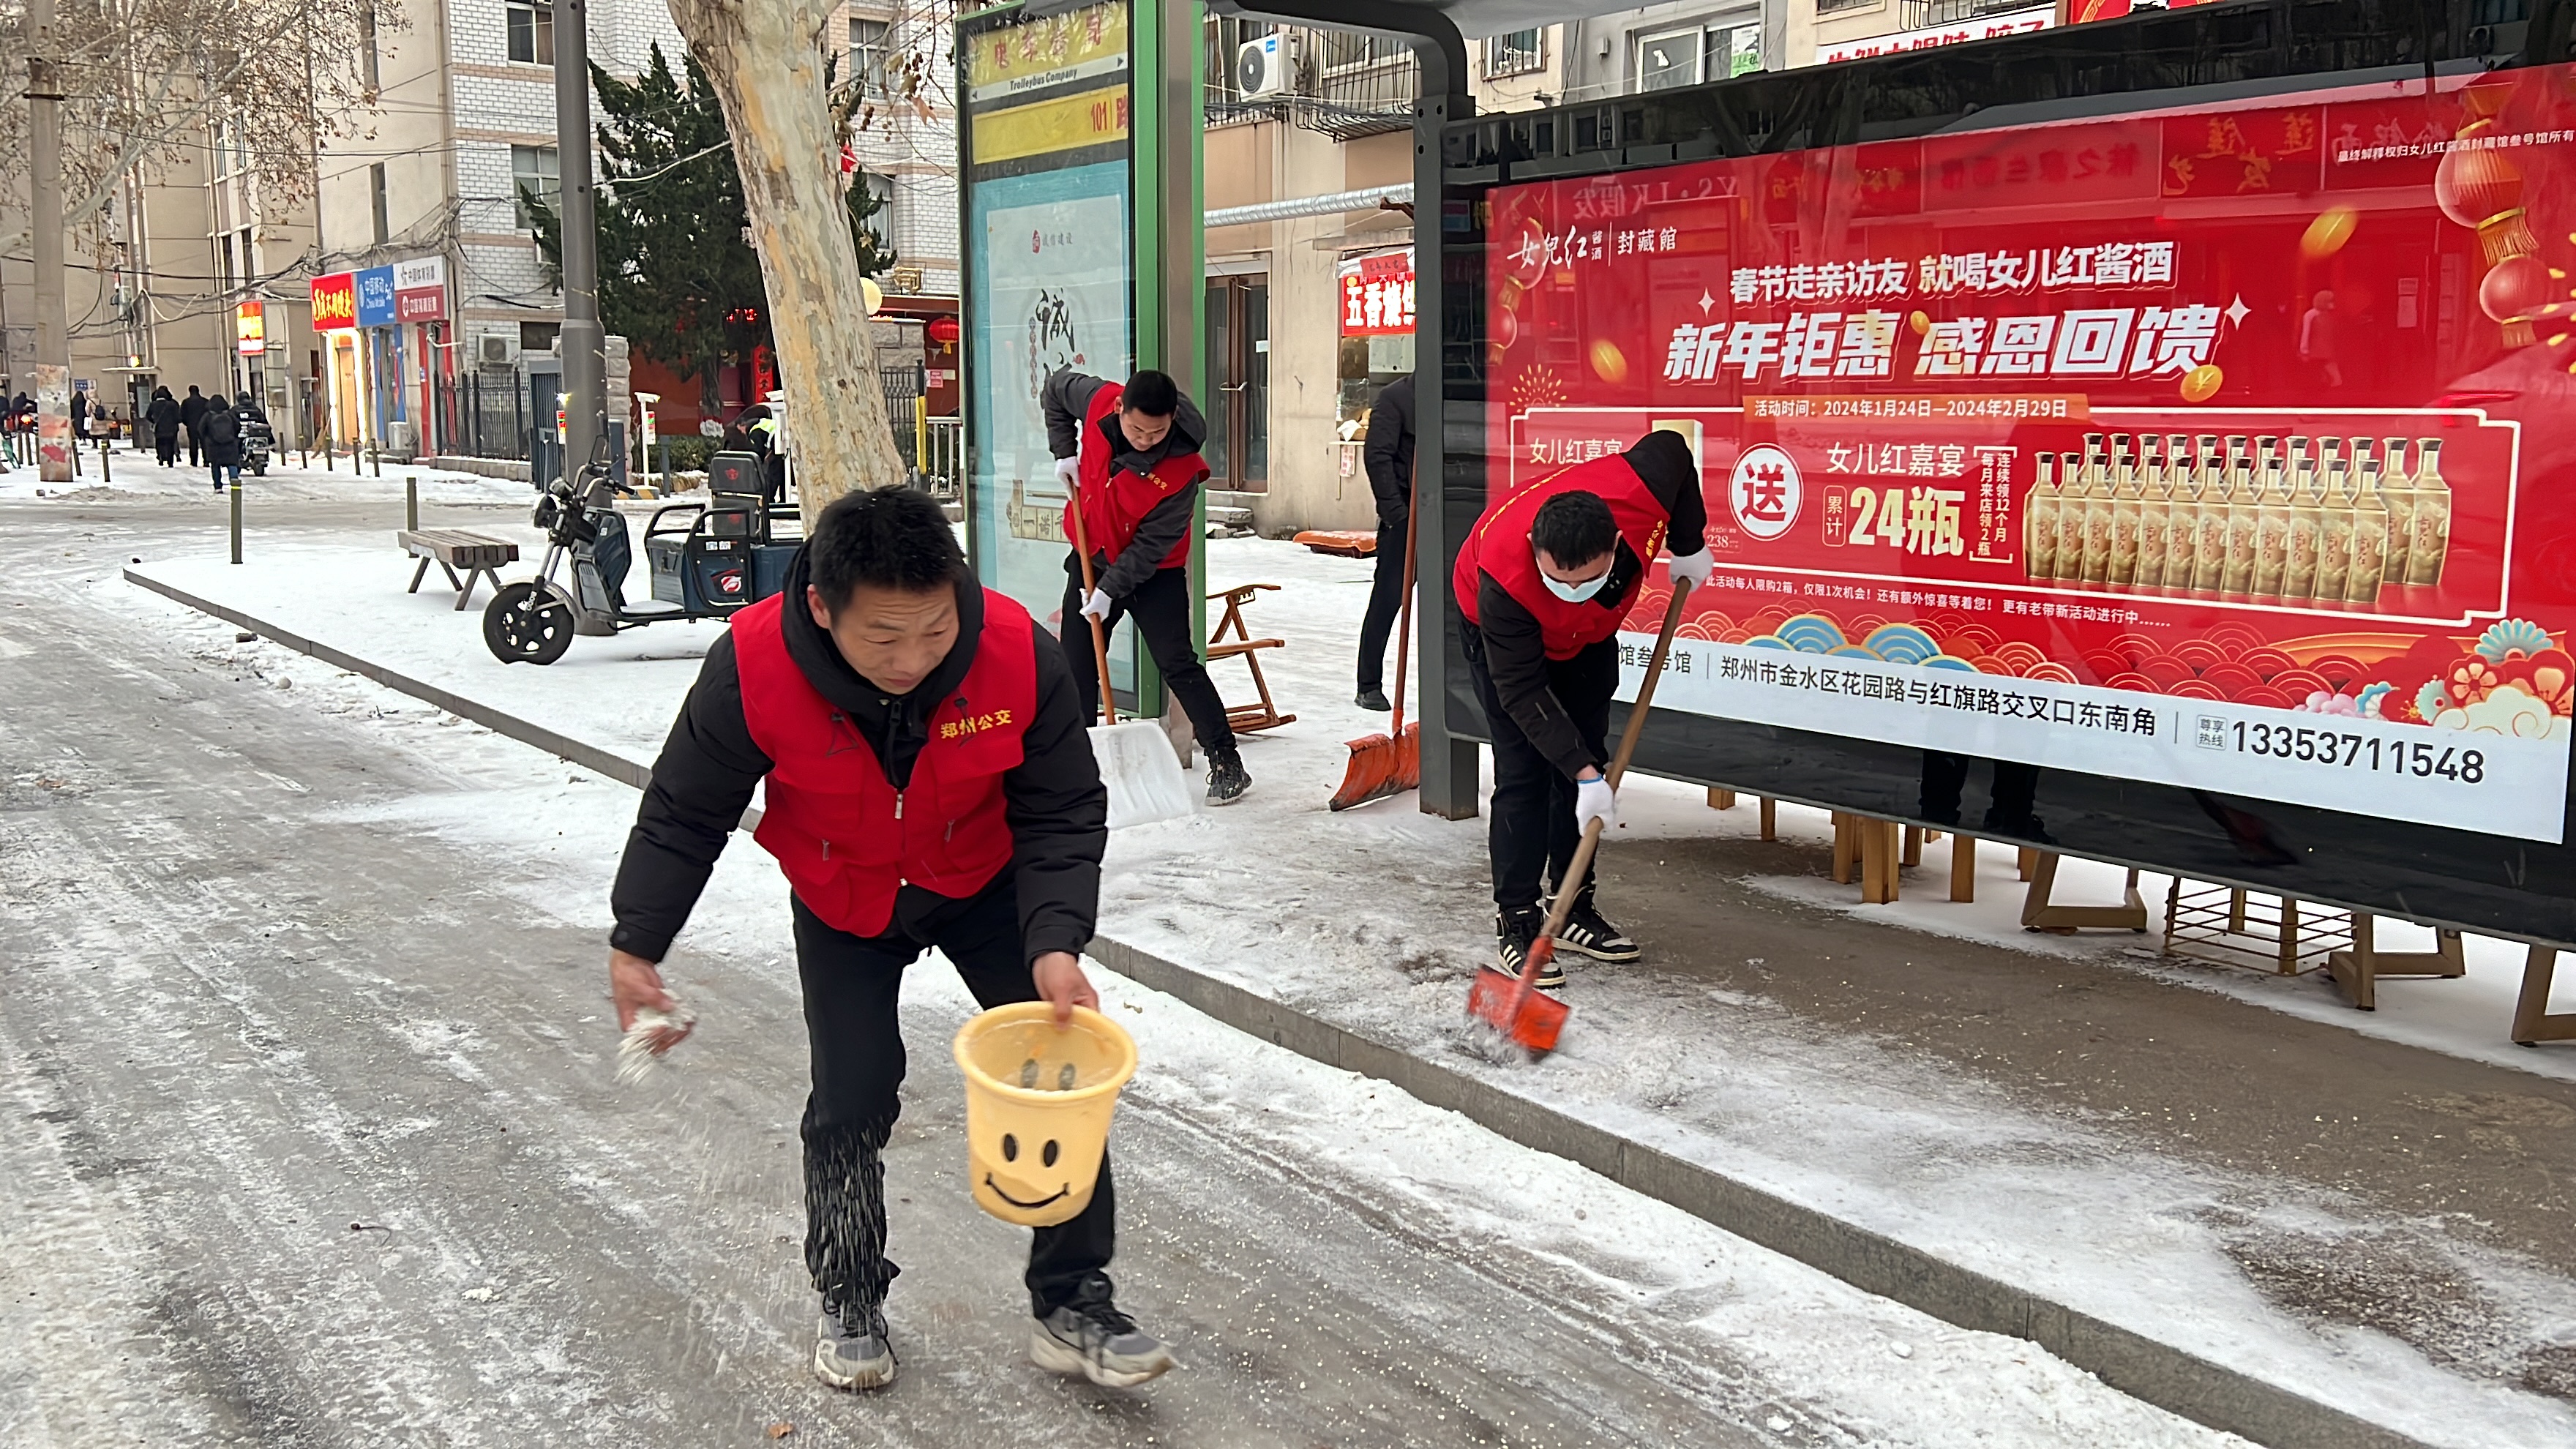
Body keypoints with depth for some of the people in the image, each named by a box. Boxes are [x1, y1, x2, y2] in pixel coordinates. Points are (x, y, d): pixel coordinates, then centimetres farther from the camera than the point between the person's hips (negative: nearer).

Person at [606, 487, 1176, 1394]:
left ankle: (1073, 1305, 12)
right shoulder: (753, 667, -33)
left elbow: (1063, 815, -21)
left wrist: (1056, 943, -34)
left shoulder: (1020, 655, -32)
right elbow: (684, 815, -16)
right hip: (842, 909, -1)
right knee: (851, 1101, -3)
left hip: (986, 884, 1)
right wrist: (635, 946, -17)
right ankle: (850, 1304, 23)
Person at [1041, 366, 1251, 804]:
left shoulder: (1181, 469, -30)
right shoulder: (1097, 401, -18)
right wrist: (1065, 453, -5)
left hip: (1153, 572, -5)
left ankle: (1227, 763, -1)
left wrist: (1109, 590, -24)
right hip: (1091, 556, 5)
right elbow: (1055, 388, 4)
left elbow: (1151, 545, -24)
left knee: (1178, 665, -8)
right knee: (1076, 663, 9)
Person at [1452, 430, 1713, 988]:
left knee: (1588, 755, 5)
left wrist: (1690, 545, -7)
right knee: (1523, 772, -13)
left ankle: (1575, 911, 15)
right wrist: (1583, 774, -36)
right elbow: (1522, 691, -34)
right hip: (1500, 633, -5)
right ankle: (1516, 925, -6)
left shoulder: (1642, 491, -37)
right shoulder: (1503, 580, -44)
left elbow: (1671, 447, -12)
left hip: (1588, 634, 5)